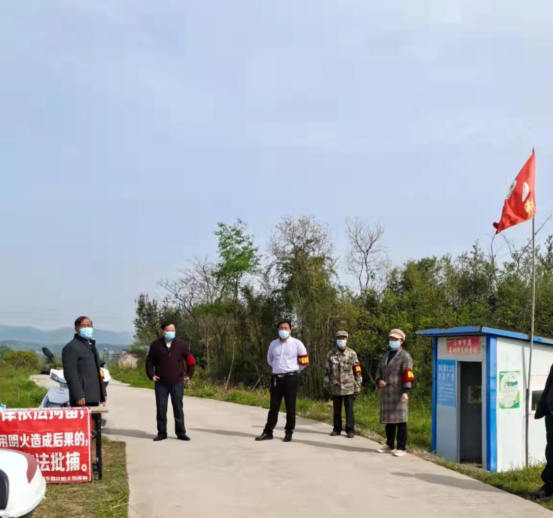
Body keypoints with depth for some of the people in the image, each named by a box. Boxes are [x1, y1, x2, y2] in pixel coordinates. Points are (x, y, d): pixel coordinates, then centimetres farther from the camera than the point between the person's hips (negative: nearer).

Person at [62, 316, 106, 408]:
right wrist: (78, 395, -21)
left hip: (94, 397, 9)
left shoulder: (91, 345, 22)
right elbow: (70, 374, -15)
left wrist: (103, 393, 19)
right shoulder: (71, 347, -6)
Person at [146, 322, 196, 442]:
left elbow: (191, 361, 7)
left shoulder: (181, 345, 0)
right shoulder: (155, 345, 0)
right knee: (161, 408, 2)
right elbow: (149, 361, 9)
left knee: (178, 408, 4)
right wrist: (151, 375, -1)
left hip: (177, 383, 0)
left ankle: (181, 433, 11)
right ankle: (162, 433, 11)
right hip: (161, 383, 0)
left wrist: (189, 375, 1)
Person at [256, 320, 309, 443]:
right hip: (276, 378, 4)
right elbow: (270, 359, 23)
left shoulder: (296, 343, -6)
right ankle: (268, 432, 13)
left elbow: (304, 361, -1)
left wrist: (294, 370, 5)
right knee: (274, 406, 8)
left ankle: (289, 433, 12)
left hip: (291, 378, -4)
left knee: (290, 407, 3)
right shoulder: (273, 344, 6)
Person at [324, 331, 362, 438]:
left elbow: (357, 371, 0)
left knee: (349, 410, 1)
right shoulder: (331, 354, 4)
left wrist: (358, 386, -3)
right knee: (337, 410, 11)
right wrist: (326, 385, 5)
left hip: (349, 387, -2)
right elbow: (327, 370, 7)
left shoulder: (352, 354, -1)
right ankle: (337, 429, 20)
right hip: (335, 387, 2)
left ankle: (350, 430, 6)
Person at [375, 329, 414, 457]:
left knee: (400, 421, -7)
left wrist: (406, 391, -22)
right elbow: (379, 372, 24)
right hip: (386, 393, 8)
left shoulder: (405, 356, -4)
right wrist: (379, 380, 2)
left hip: (398, 393, -7)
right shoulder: (386, 356, 21)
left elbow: (408, 375, -13)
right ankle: (390, 445, 23)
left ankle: (401, 448, -2)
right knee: (388, 420, 13)